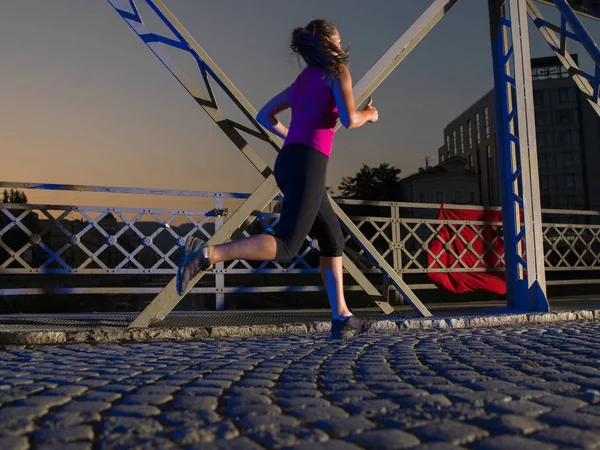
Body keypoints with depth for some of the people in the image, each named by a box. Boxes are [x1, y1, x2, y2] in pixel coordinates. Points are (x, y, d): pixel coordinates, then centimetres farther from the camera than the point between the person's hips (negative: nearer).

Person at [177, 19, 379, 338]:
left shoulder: (303, 79, 26)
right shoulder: (337, 71, 5)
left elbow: (264, 116, 27)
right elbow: (349, 119, -10)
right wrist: (369, 114, 12)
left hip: (288, 162, 9)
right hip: (308, 164, -9)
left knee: (333, 240, 13)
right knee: (285, 246, -15)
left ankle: (341, 317, 13)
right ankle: (206, 254, -28)